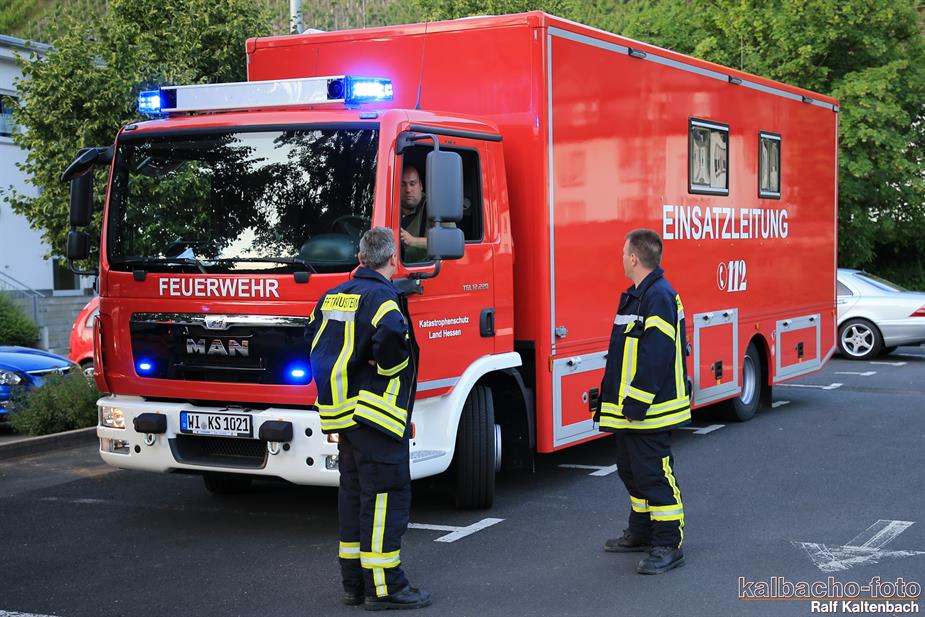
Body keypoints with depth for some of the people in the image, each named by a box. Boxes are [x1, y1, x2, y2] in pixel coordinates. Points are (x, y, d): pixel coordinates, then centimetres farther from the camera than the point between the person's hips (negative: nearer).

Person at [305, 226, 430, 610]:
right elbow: (391, 334, -33)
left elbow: (313, 339, 23)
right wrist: (388, 367, -16)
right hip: (376, 413, -9)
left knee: (354, 494, 14)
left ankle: (355, 584, 20)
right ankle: (383, 586, -2)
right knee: (386, 495, -4)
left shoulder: (332, 297, 14)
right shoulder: (381, 297, -13)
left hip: (340, 411, 9)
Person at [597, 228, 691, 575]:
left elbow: (657, 356, -24)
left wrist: (637, 403, -25)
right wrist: (616, 399, 21)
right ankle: (642, 533, 33)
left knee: (655, 475, -6)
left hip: (648, 410, -11)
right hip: (630, 409, 11)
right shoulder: (636, 296, 16)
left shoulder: (659, 297, -18)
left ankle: (668, 546, 0)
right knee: (632, 470, 20)